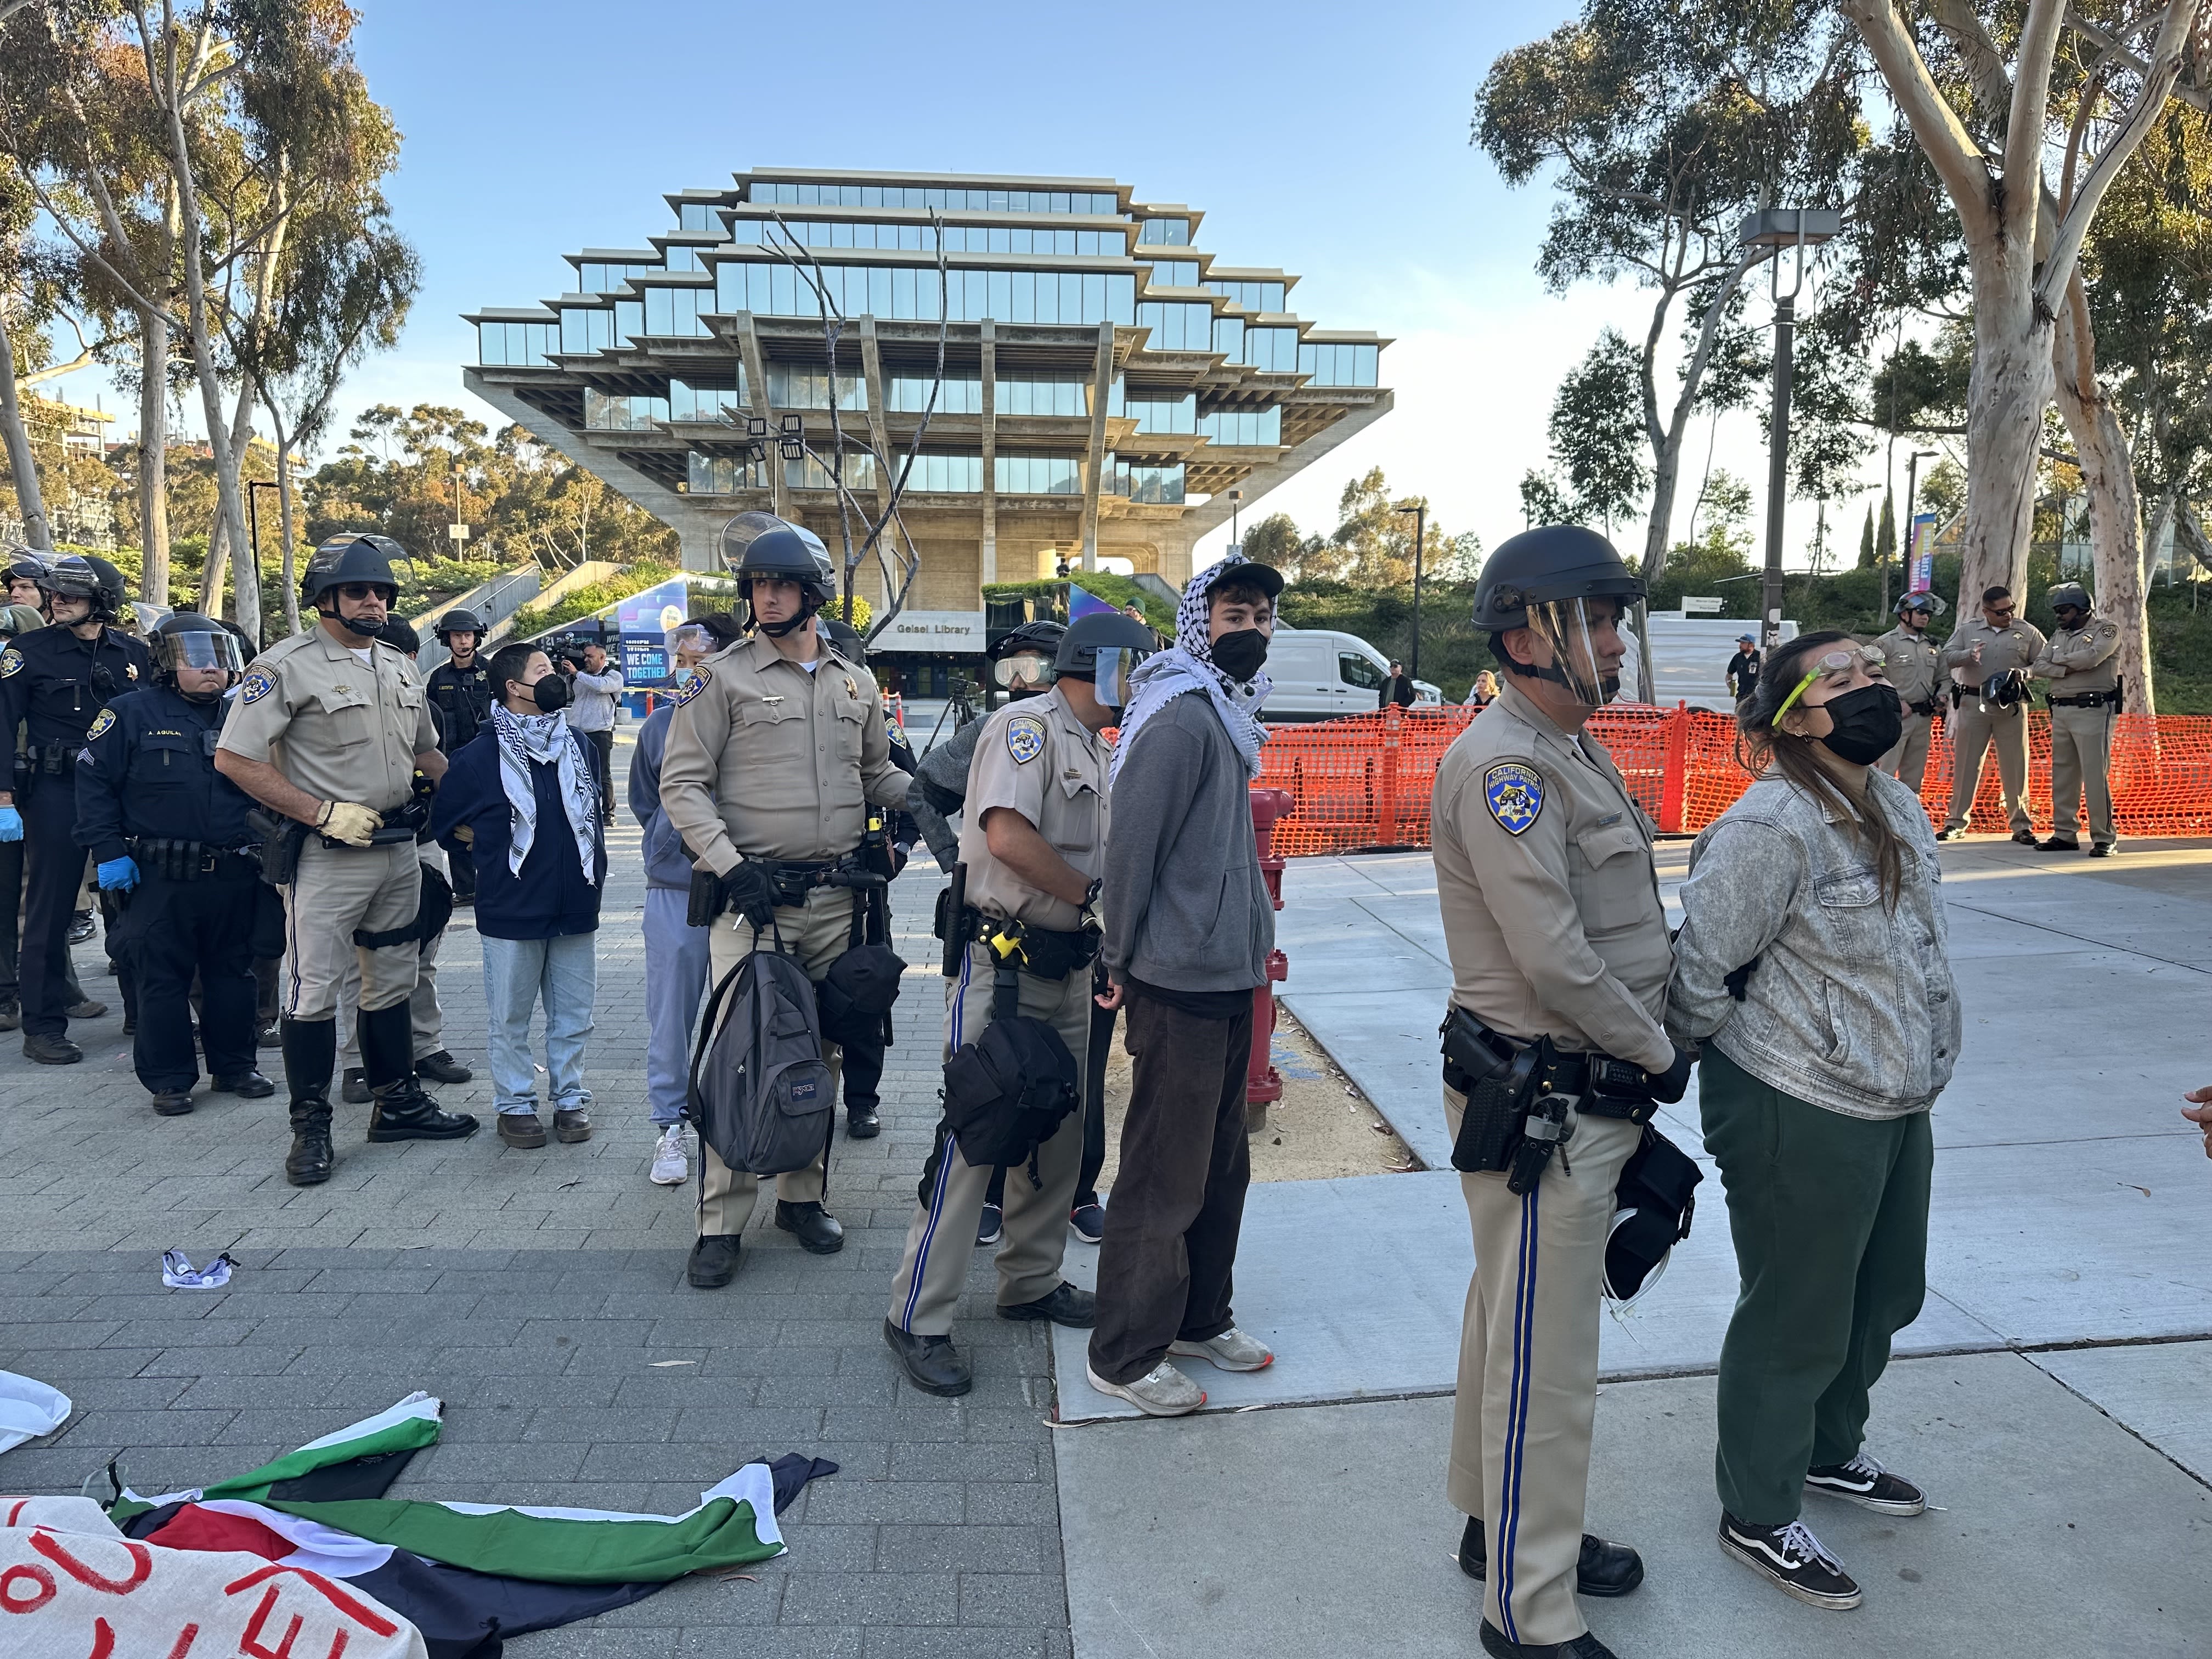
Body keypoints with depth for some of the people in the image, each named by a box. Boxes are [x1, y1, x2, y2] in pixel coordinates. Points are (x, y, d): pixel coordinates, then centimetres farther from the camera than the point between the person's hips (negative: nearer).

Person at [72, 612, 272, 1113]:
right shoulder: (130, 714, -3)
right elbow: (94, 783, -4)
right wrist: (108, 851, -10)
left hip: (233, 877, 4)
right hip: (160, 879, -4)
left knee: (234, 974, 11)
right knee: (162, 979, 3)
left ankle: (234, 1067, 23)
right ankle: (169, 1080, 14)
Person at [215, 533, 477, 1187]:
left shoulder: (399, 668, 12)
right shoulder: (286, 666, -10)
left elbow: (427, 753, 22)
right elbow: (234, 759, -14)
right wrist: (325, 813, -18)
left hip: (400, 849, 7)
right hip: (326, 856, -7)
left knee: (392, 983, 15)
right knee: (314, 990, -1)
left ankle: (397, 1101, 28)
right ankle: (310, 1126, 11)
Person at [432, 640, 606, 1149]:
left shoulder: (578, 745, 6)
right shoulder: (481, 755, -7)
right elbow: (446, 824, 4)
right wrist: (492, 859, 4)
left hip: (576, 907, 4)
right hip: (512, 912, -3)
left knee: (573, 1015, 10)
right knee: (511, 1018, 8)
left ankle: (570, 1098, 23)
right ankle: (515, 1104, 20)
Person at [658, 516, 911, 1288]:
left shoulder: (855, 685, 12)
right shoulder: (723, 677, -2)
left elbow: (875, 774, 22)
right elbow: (683, 784, -5)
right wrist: (732, 868, -15)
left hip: (835, 899, 4)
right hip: (752, 895, -4)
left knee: (821, 1050, 11)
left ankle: (802, 1194, 25)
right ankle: (721, 1222, 5)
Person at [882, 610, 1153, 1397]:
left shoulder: (1094, 749, 17)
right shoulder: (1027, 725, -12)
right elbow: (1008, 836, -26)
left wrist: (1104, 944, 6)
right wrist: (1092, 897, -16)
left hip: (1066, 968, 9)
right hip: (1003, 965, -9)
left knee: (1057, 1133, 15)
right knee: (972, 1135, -6)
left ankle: (1032, 1281, 30)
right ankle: (919, 1318, 5)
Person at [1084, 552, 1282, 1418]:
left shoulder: (1227, 711, 14)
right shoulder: (1181, 713, -17)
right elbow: (1131, 843, -19)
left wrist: (1251, 936, 15)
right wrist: (1122, 962, -12)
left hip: (1228, 974, 10)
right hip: (1181, 982, -10)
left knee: (1221, 1163, 20)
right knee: (1164, 1176, 1)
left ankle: (1199, 1317, 36)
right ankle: (1124, 1355, 16)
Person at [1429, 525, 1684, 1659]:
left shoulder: (1569, 751, 13)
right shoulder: (1502, 765, -20)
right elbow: (1556, 962, -24)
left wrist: (1642, 1060, 9)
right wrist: (1658, 1053, -10)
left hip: (1585, 1096, 10)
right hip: (1541, 1107, -10)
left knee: (1513, 1330, 22)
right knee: (1547, 1363, 2)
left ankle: (1500, 1524, 41)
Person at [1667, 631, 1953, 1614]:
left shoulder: (1899, 808, 7)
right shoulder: (1771, 827, -23)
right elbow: (1699, 965, -20)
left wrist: (1917, 1076, 17)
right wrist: (1738, 1065, -6)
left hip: (1896, 1102, 9)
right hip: (1797, 1114, -9)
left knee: (1885, 1294, 24)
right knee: (1796, 1319, 5)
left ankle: (1828, 1452, 47)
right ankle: (1758, 1518, 26)